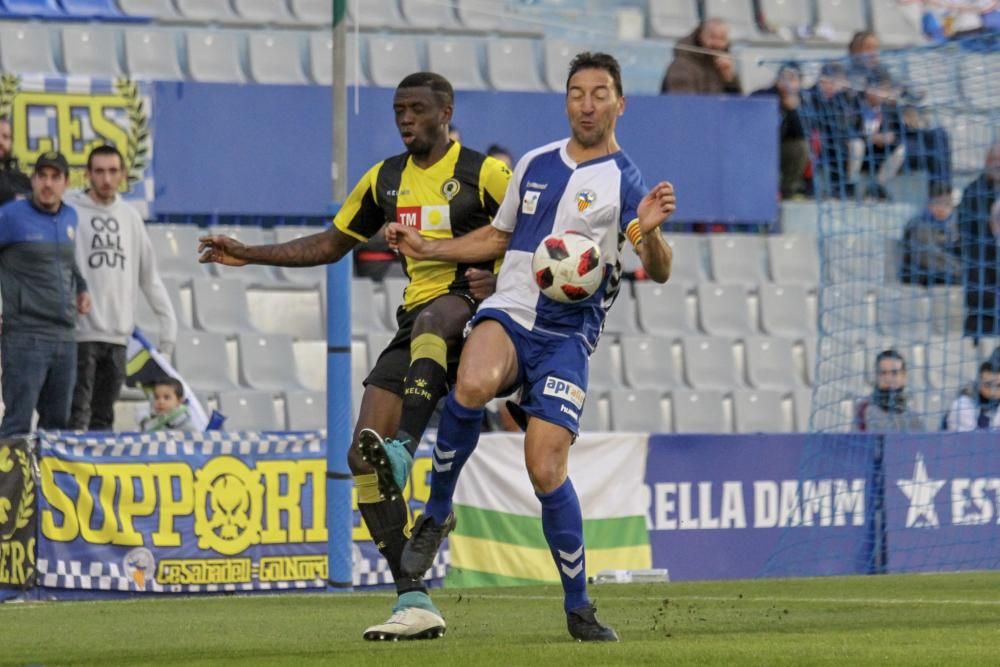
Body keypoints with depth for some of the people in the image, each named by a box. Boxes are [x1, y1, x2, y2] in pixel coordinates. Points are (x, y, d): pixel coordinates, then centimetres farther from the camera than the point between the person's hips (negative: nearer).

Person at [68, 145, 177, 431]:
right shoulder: (70, 212, -3)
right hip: (81, 332, -5)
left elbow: (149, 273, 17)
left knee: (103, 417, 8)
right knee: (76, 417, -10)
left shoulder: (130, 216, 14)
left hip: (118, 334, 5)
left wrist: (168, 318, 10)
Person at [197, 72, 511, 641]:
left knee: (431, 321, -44)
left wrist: (501, 280, -20)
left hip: (472, 311, -6)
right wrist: (249, 255, 20)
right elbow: (332, 244, 26)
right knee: (362, 457, -9)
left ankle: (401, 449, -57)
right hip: (417, 325, 6)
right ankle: (416, 603, -9)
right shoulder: (385, 179, 16)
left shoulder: (484, 173, -2)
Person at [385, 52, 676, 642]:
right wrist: (426, 249, 20)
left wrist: (650, 233, -36)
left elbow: (659, 271, -14)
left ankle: (579, 608, 3)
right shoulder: (535, 165, 13)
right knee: (473, 385, -34)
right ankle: (437, 513, -15)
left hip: (567, 334, -2)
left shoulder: (624, 182, -2)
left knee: (546, 470, -14)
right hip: (508, 312, 2)